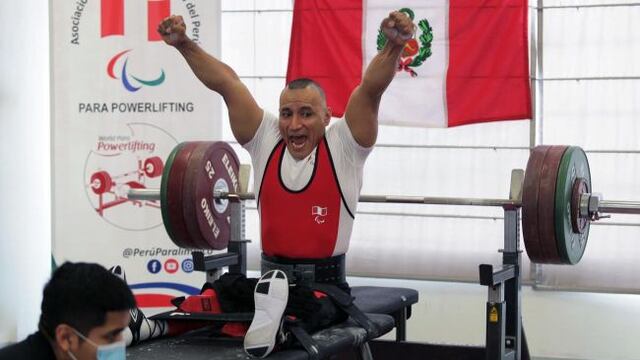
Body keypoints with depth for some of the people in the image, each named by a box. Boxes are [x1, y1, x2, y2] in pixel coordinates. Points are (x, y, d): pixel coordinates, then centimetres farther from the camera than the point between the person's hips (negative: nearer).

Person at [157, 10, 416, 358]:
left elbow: (371, 88, -17)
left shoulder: (343, 147, -3)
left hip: (325, 283, -4)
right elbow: (225, 83, 3)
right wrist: (184, 44, -5)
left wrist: (394, 46, -34)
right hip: (270, 277, 4)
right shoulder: (265, 142, 7)